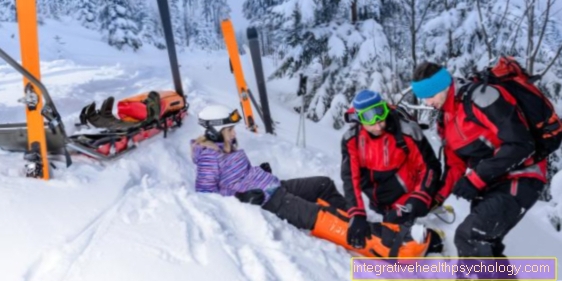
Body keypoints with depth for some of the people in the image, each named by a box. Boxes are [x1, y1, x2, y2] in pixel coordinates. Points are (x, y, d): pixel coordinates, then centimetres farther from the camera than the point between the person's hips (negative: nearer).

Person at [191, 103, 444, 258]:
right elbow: (205, 193, -18)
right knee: (318, 216, -25)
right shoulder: (209, 156, -14)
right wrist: (241, 197, -24)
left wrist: (260, 172, 10)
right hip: (264, 200, -11)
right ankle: (393, 246, -33)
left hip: (274, 186, 11)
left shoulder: (227, 146, 12)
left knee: (325, 185, 13)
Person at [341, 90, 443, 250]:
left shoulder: (406, 131, -24)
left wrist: (418, 201, -26)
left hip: (405, 205, -4)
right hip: (380, 207, 5)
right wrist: (357, 215, -26)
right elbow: (351, 177, -16)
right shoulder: (351, 140, -15)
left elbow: (430, 166, -16)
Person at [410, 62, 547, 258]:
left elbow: (520, 144, -22)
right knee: (483, 247, 11)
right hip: (489, 186, 9)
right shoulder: (445, 120, 11)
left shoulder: (482, 97, -16)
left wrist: (475, 180, -22)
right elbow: (455, 164, 17)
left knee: (469, 237, -22)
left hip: (519, 180, -9)